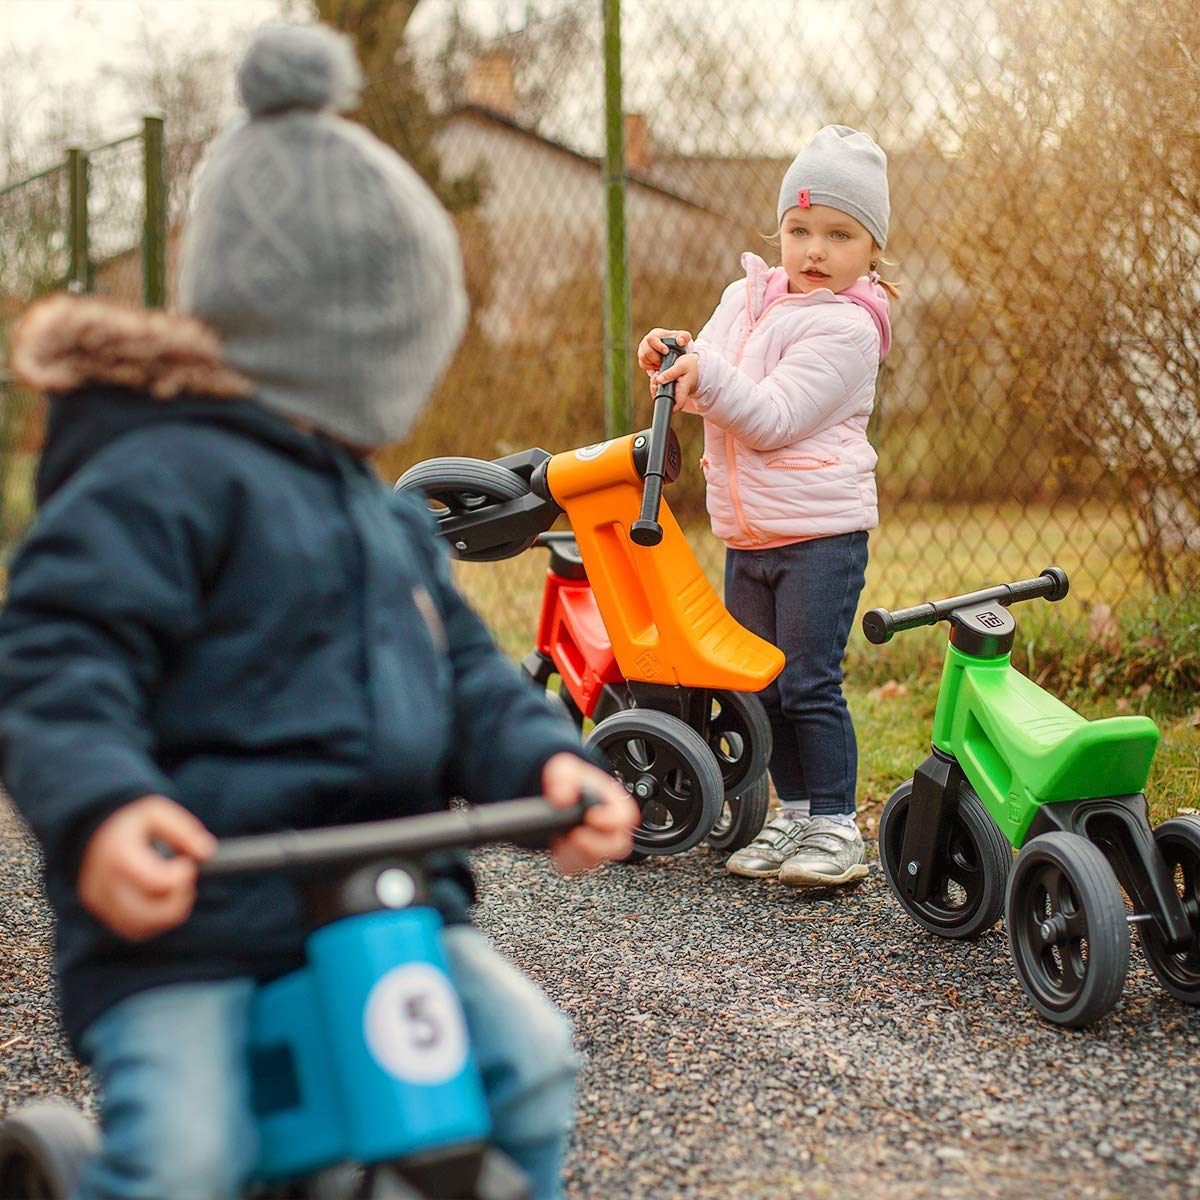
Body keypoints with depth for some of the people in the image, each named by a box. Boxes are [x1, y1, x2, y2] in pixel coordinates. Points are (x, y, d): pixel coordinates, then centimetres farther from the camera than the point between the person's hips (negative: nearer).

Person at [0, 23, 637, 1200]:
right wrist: (101, 806, -36)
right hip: (183, 926, -7)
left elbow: (461, 672, 17)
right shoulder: (159, 480, -8)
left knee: (525, 1052, -9)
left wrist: (543, 758, -4)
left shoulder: (379, 512, 20)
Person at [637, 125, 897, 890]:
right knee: (760, 687, 11)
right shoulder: (746, 297, 11)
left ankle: (836, 825, 4)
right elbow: (703, 393, 15)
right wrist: (674, 359, -4)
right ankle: (793, 812, 23)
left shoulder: (845, 326, -12)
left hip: (821, 531, -7)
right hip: (747, 535, 7)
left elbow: (775, 418, -19)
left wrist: (708, 371, -25)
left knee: (810, 683, -7)